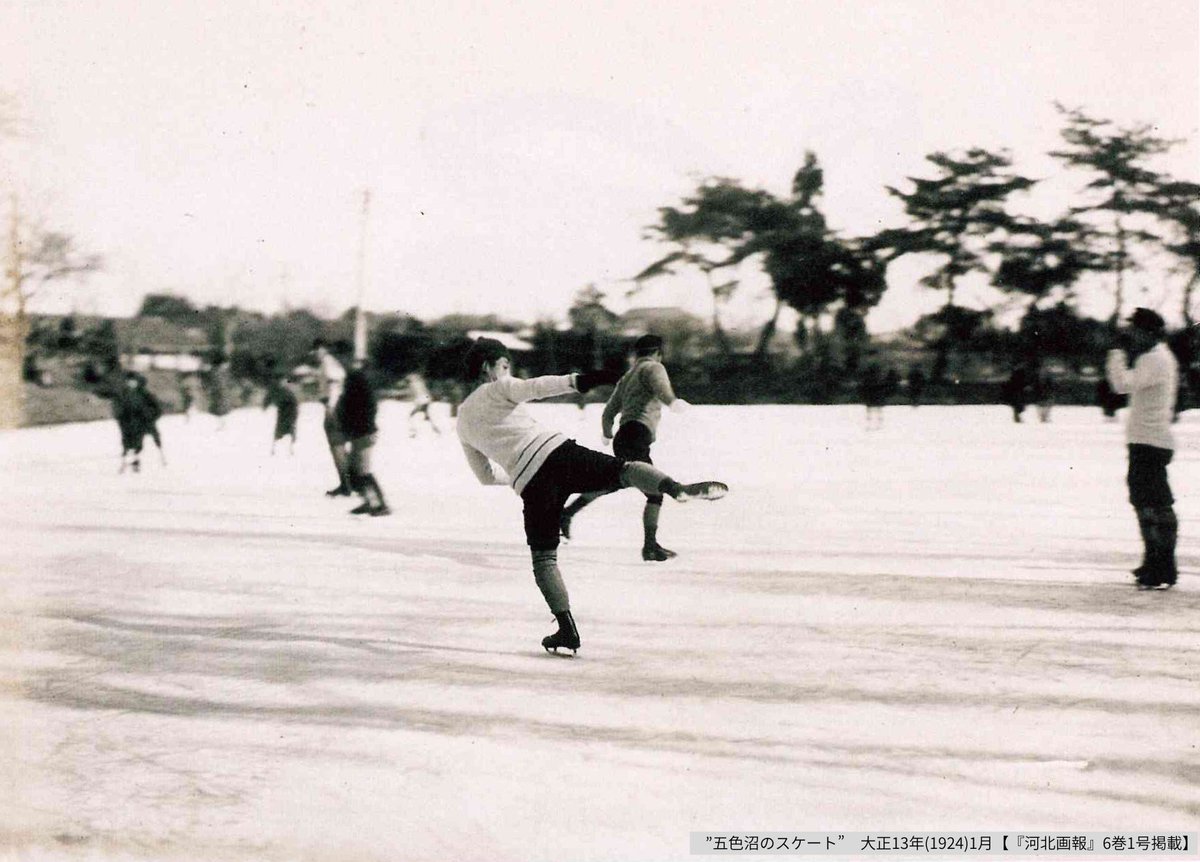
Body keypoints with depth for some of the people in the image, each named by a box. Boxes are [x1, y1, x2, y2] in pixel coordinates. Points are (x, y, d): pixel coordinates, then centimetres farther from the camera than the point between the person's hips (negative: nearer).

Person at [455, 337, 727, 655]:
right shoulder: (498, 389, 14)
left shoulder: (463, 424, 27)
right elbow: (533, 388, -10)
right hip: (557, 452, -3)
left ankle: (567, 629, 7)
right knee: (624, 470, -9)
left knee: (543, 556, 13)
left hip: (530, 483, 3)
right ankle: (674, 487, -41)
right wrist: (579, 381, -19)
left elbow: (486, 476, 33)